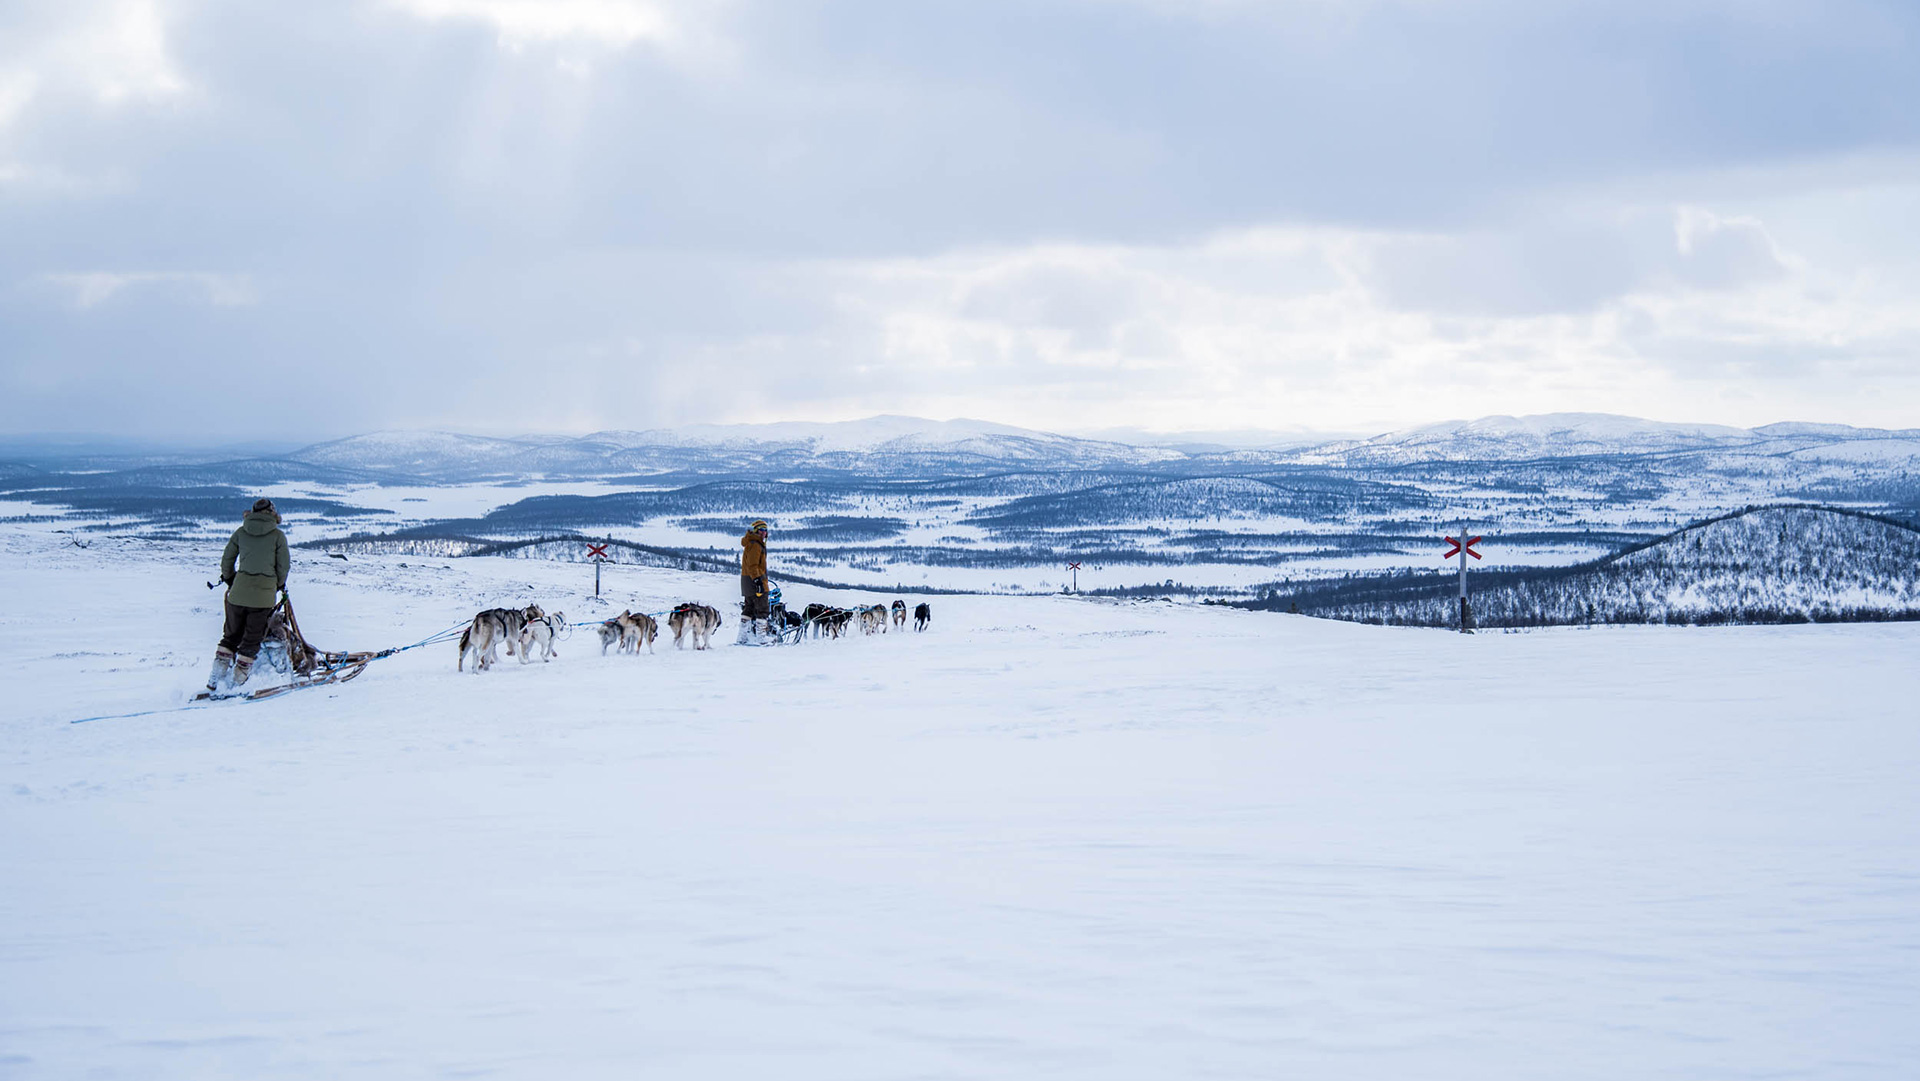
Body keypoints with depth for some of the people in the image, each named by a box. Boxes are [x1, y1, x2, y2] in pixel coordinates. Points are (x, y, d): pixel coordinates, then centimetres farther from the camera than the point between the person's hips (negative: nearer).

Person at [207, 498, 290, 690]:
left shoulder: (241, 532, 8)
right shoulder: (278, 535, 1)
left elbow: (226, 560, 12)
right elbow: (283, 566, 3)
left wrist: (229, 580, 29)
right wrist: (280, 586, 22)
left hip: (239, 589, 3)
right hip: (264, 593, -3)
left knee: (231, 635, 16)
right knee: (252, 639, 6)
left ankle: (215, 679, 7)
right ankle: (237, 683, 4)